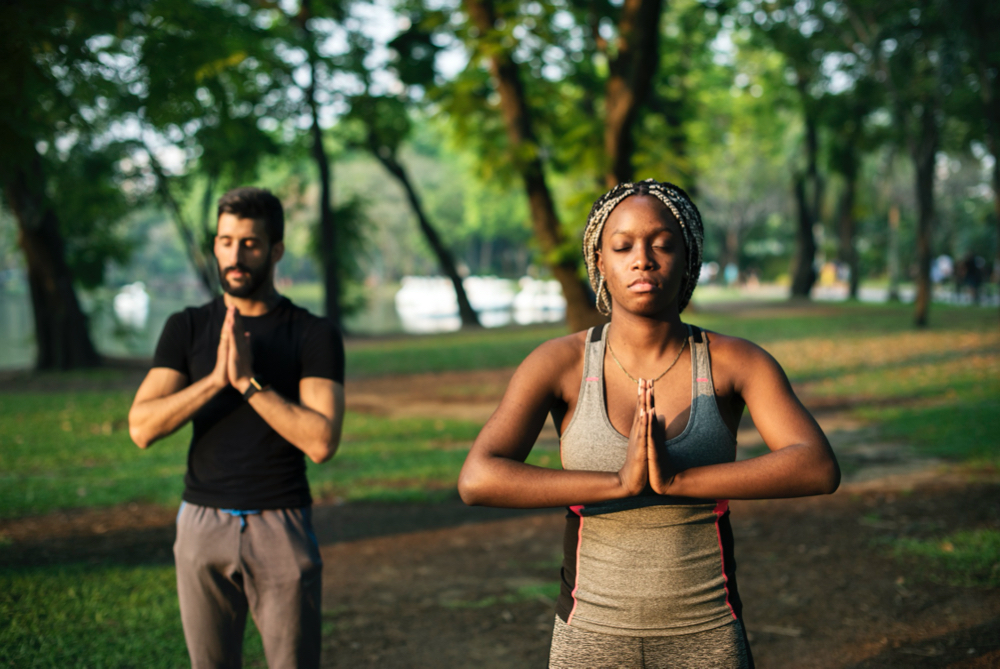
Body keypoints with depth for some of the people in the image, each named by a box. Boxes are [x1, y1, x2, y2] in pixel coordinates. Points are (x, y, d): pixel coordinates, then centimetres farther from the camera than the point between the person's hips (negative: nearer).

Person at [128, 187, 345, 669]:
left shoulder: (316, 336, -3)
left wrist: (248, 380, -19)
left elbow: (321, 442, -15)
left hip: (282, 527, -2)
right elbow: (142, 429, -7)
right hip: (204, 525, 2)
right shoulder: (186, 329, 4)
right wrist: (216, 379, -18)